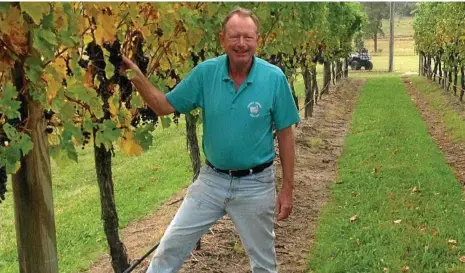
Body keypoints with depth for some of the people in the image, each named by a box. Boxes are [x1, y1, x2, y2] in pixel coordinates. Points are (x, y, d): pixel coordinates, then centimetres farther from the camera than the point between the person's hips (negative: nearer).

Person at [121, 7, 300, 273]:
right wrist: (137, 77, -17)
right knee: (171, 246, 7)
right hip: (212, 179, 2)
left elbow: (285, 135, -7)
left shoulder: (274, 78, -14)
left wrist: (287, 189, -6)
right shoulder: (205, 73, -9)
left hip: (255, 184, -1)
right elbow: (164, 106, -1)